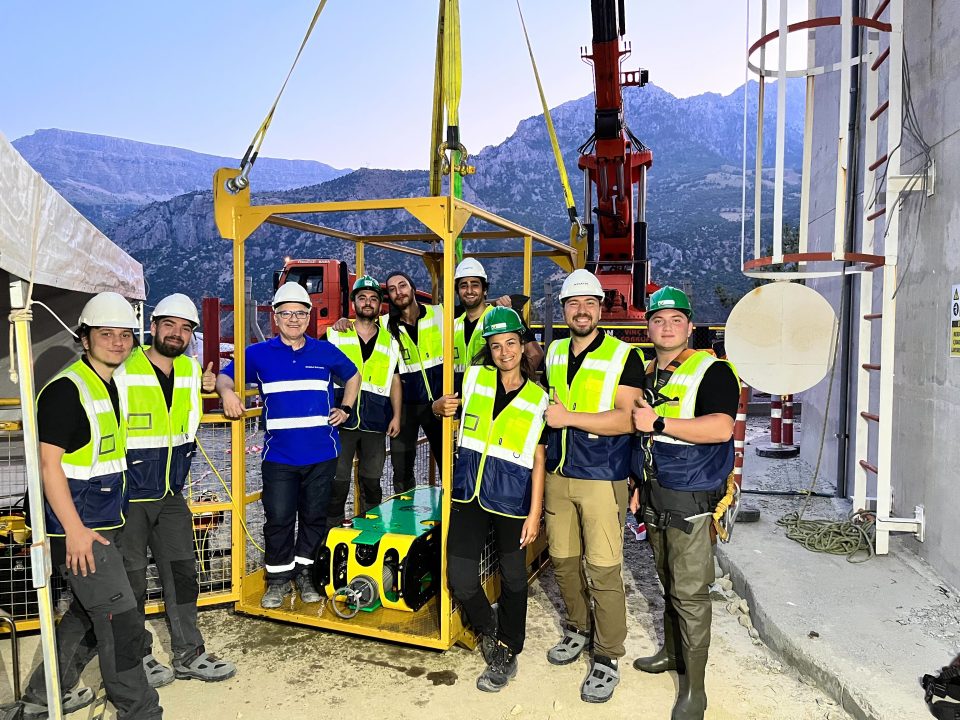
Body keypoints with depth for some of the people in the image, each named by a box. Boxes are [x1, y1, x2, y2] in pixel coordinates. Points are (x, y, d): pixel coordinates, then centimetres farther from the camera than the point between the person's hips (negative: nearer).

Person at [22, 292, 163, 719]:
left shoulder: (116, 388, 11)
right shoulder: (66, 390, -15)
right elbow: (49, 463, -18)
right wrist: (75, 529, -21)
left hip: (105, 521, 9)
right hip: (76, 526, -9)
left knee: (89, 612, 20)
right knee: (121, 619, -5)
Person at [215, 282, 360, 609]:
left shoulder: (326, 352, 7)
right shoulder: (259, 354, 4)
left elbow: (353, 376, 22)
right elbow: (225, 375, 8)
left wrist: (345, 408, 10)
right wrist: (227, 392, -15)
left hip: (321, 454, 1)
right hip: (279, 455, -1)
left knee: (314, 516, 10)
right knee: (278, 518, 0)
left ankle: (306, 573, 27)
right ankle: (278, 578, 19)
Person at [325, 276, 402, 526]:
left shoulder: (390, 342, 14)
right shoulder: (335, 335, 8)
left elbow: (395, 381, 15)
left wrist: (396, 416, 6)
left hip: (375, 421, 2)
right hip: (341, 418, -2)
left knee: (371, 480, 11)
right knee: (338, 480, 0)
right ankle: (332, 530, 12)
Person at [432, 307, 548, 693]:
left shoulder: (538, 398, 1)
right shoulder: (474, 376, 5)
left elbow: (538, 459, 1)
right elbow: (444, 406, 20)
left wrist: (535, 512, -4)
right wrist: (441, 406, -5)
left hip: (512, 494, -1)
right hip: (469, 488, 2)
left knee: (512, 576, 8)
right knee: (460, 577, -1)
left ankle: (506, 653, 29)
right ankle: (487, 627, 30)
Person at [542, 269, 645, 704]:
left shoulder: (624, 356, -7)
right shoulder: (552, 353, 10)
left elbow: (627, 420, -17)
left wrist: (569, 418, -20)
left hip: (603, 479, -5)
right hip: (558, 473, 6)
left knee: (603, 569, -2)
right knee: (562, 559, 14)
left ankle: (607, 658, 14)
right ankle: (578, 628, 36)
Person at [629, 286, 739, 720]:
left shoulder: (711, 370, -11)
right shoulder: (646, 374, 13)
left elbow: (721, 428, -27)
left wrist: (658, 422, -25)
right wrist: (639, 487, 20)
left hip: (691, 499, -7)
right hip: (655, 495, 7)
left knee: (690, 592, -2)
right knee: (669, 583, 20)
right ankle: (673, 652, 38)